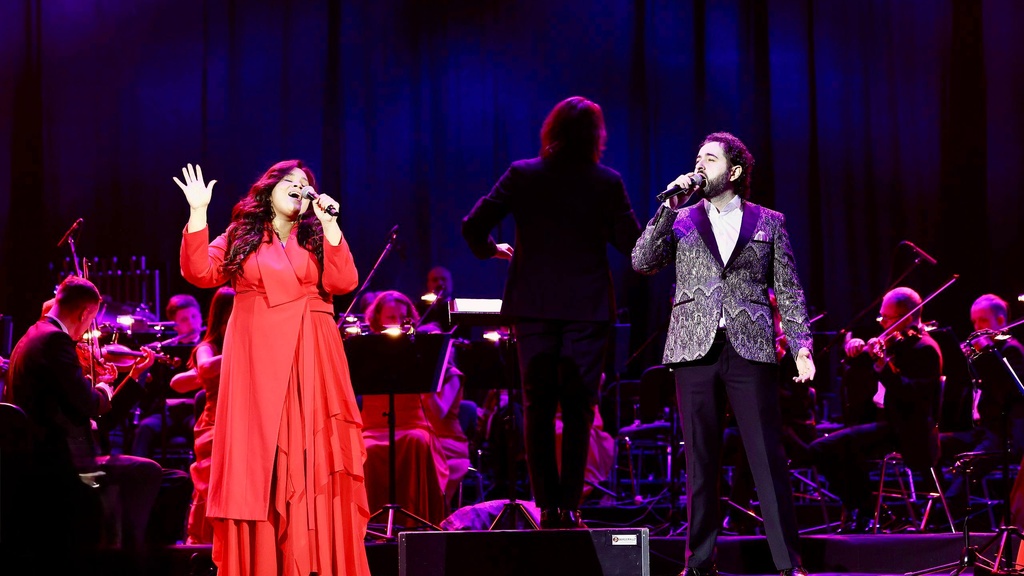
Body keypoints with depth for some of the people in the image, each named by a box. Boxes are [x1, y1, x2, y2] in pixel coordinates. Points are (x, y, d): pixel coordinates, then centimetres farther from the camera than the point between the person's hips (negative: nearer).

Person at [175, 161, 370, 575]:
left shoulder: (317, 239, 13)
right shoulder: (240, 238, 12)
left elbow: (343, 283, -3)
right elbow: (200, 273, -3)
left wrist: (329, 224, -8)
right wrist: (198, 213, -8)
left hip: (309, 360, 0)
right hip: (259, 361, 0)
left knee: (310, 457, -5)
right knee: (258, 458, -4)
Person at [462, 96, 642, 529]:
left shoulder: (521, 176, -3)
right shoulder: (607, 183, -5)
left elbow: (473, 227, -6)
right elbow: (631, 244, -4)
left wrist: (491, 250, 15)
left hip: (533, 306, 1)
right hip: (587, 308, -1)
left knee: (538, 409, 7)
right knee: (577, 412, 5)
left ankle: (547, 507, 4)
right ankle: (570, 506, 1)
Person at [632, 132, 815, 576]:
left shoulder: (768, 222, 12)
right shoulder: (680, 220, 14)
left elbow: (788, 290, 10)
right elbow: (642, 262, -1)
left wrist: (801, 345, -1)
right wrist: (669, 207, -6)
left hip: (750, 348, -1)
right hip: (695, 349, 1)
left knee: (767, 457, -5)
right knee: (700, 459, 3)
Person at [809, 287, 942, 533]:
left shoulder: (924, 349, -13)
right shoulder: (893, 344, 12)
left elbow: (912, 393, -27)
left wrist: (883, 365, -38)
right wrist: (856, 350, -2)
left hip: (907, 434, -10)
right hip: (885, 424, 10)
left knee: (848, 442, -31)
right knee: (821, 449, 6)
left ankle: (864, 514, -16)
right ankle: (857, 507, 11)